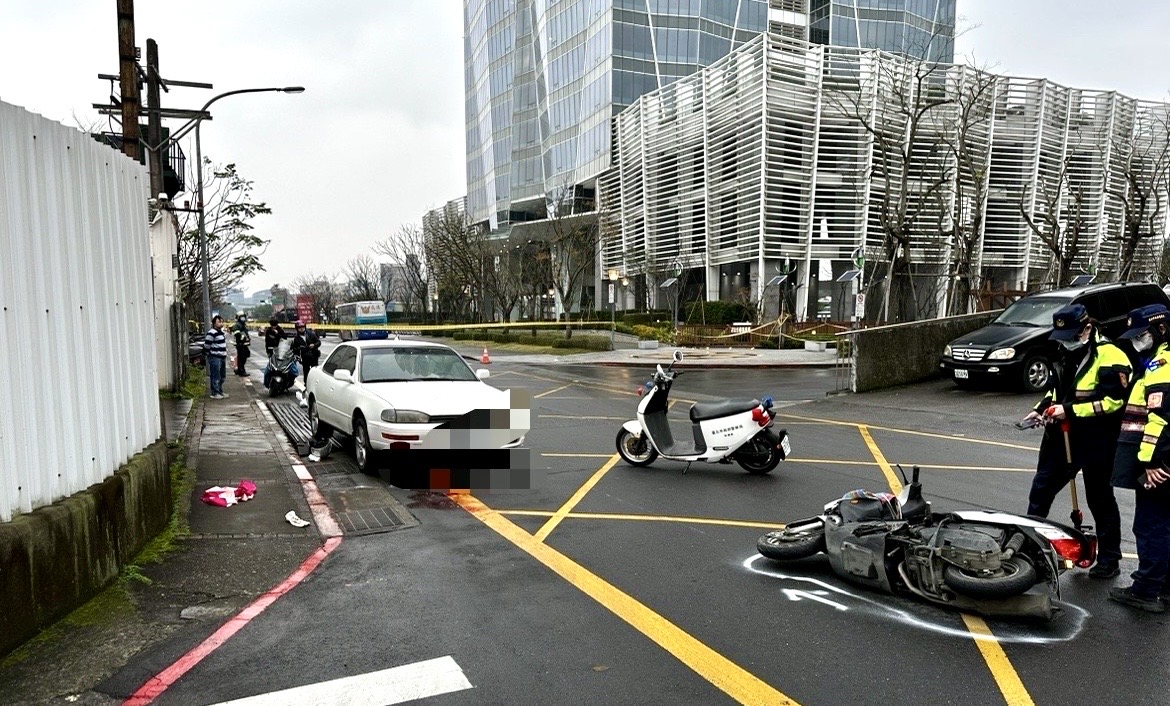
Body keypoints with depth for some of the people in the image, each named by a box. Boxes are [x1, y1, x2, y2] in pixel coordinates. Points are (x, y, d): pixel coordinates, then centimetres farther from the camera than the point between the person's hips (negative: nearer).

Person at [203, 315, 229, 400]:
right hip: (215, 358, -10)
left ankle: (220, 392, 26)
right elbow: (206, 345, -15)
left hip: (222, 357, 10)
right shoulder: (212, 333, -16)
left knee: (222, 376, 16)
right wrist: (207, 355, -6)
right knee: (215, 377, -5)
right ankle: (215, 393, 1)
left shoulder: (221, 332, 15)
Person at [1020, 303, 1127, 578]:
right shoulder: (1068, 354, 11)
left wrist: (1070, 410, -25)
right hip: (1061, 435, 8)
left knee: (1100, 499, 6)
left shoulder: (1110, 357, -15)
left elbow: (1113, 400, -21)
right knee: (1041, 488, 12)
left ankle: (1109, 558, 21)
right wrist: (1041, 408, 5)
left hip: (1096, 441, -7)